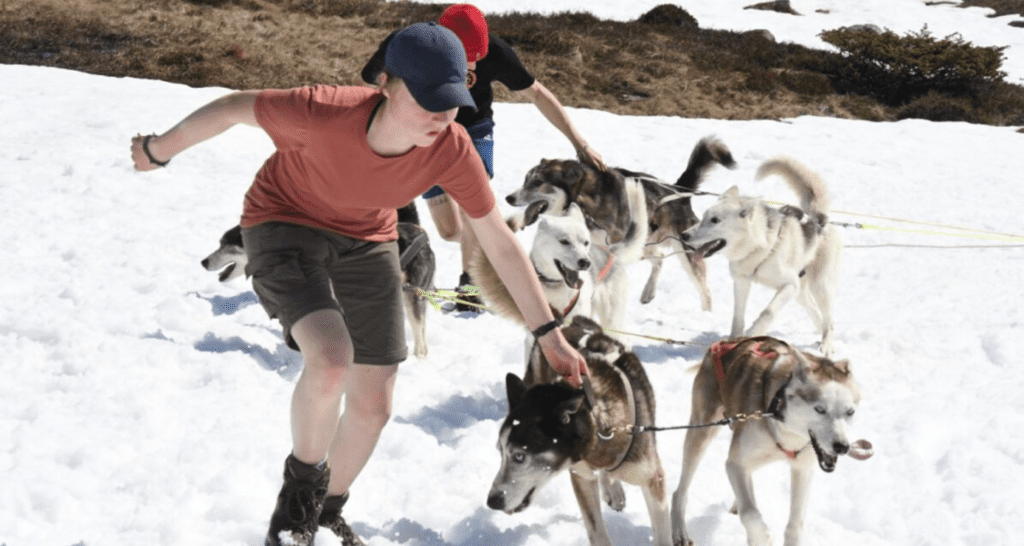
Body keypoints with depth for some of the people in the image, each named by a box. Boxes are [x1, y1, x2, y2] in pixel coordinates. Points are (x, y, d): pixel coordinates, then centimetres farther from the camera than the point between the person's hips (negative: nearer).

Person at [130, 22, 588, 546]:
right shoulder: (323, 112, -36)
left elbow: (500, 243, -15)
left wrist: (549, 334, -13)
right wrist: (159, 150, -3)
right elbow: (234, 107, -18)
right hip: (284, 225, -4)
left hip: (366, 241, 4)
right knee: (331, 359, -30)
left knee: (373, 404, 6)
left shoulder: (451, 149, -25)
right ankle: (302, 482, 0)